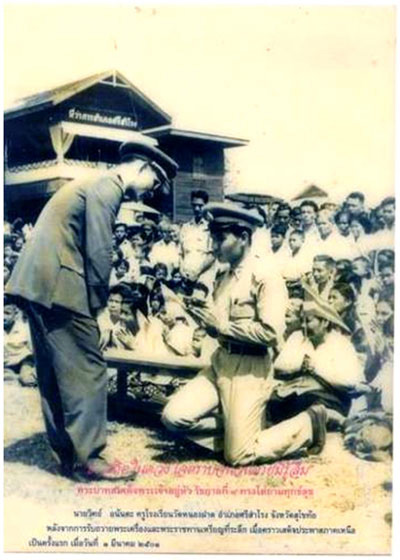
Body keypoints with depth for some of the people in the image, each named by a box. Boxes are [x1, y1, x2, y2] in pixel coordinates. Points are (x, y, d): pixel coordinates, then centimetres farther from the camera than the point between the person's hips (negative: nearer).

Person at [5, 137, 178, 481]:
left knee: (56, 375, 12)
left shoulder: (96, 185, 23)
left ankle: (67, 454, 18)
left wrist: (96, 298, 16)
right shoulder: (107, 188, -9)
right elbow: (99, 252, -14)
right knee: (87, 370, -6)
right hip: (57, 286, -10)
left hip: (37, 284, 10)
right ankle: (88, 459, -2)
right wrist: (99, 302, -5)